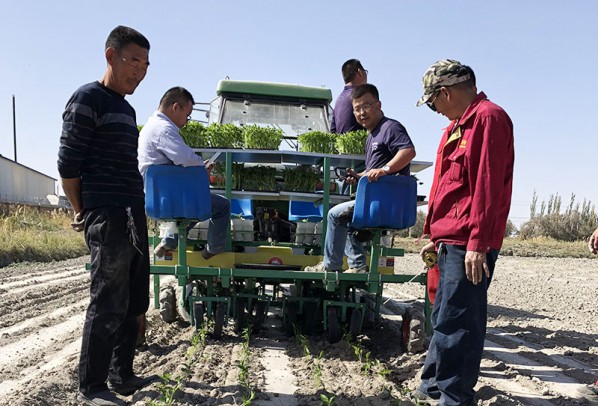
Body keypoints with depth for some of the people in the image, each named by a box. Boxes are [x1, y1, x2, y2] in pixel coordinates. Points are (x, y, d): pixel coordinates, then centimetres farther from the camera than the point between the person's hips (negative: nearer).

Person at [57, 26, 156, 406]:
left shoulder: (127, 109, 19)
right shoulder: (88, 99, -6)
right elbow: (67, 163, -8)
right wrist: (83, 213, -1)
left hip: (134, 217, 9)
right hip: (107, 217, -8)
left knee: (134, 303, 12)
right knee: (108, 304, -4)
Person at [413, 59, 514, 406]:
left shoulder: (488, 117, -10)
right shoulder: (458, 126, 20)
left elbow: (488, 185, -18)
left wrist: (478, 242, -21)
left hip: (470, 244, -10)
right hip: (452, 241, 10)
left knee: (456, 323, -5)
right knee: (445, 318, 17)